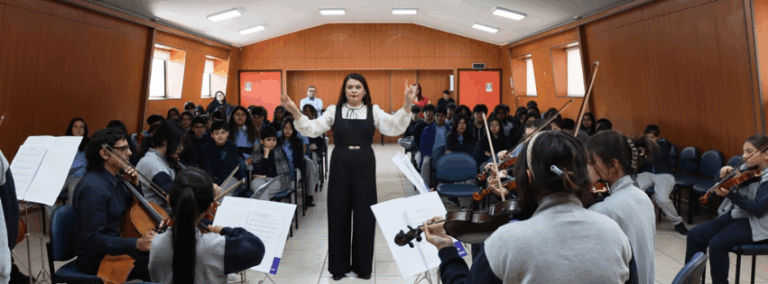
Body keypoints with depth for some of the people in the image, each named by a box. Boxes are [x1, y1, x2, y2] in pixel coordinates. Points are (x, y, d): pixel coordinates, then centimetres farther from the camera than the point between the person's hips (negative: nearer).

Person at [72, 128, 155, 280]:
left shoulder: (116, 178, 5)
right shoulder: (93, 188, -21)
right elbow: (93, 239, -24)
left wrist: (135, 186, 0)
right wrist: (136, 244, -34)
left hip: (118, 244, 9)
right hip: (98, 258, -8)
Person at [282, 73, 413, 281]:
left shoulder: (373, 111, 3)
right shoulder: (333, 110, 3)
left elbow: (394, 127, -9)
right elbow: (312, 129, -5)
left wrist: (407, 105, -22)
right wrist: (295, 112, -19)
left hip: (365, 166, 0)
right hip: (340, 166, 0)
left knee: (364, 215, 6)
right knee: (339, 214, 6)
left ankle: (363, 265, 24)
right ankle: (339, 265, 23)